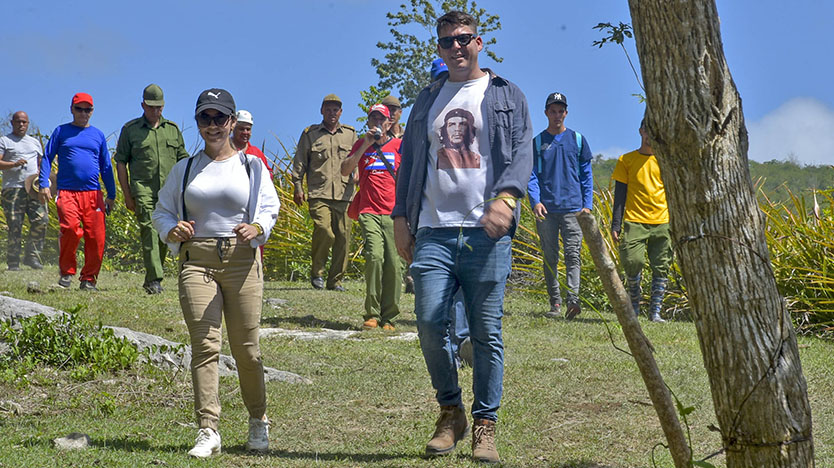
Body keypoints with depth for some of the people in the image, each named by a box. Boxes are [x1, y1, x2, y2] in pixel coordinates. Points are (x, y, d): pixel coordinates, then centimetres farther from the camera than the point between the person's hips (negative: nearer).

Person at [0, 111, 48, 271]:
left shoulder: (34, 142, 24)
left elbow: (41, 163, 29)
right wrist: (14, 164, -16)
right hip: (13, 189, -4)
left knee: (41, 220, -14)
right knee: (14, 226, -7)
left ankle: (32, 256, -5)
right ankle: (13, 263, -1)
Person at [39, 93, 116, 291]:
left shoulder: (98, 135, 18)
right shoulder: (61, 132, 12)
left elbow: (106, 167, 21)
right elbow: (47, 158, 10)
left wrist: (111, 195, 17)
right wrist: (44, 184, -4)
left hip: (93, 193, 2)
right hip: (67, 191, -2)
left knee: (96, 237, -7)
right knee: (70, 228, -23)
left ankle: (89, 279, 6)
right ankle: (67, 271, -5)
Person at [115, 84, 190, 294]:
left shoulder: (173, 130, 16)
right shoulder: (130, 129, 7)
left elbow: (183, 160, 19)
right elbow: (121, 162, 7)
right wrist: (127, 195, 1)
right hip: (143, 189, -3)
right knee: (149, 231, -15)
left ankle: (150, 279, 16)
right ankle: (154, 279, -18)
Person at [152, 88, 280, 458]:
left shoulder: (251, 166, 10)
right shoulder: (184, 170, 14)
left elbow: (269, 209, 9)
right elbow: (162, 211, 18)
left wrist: (256, 228, -13)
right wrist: (172, 230, -4)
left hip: (241, 259, -1)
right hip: (196, 260, 1)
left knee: (246, 347, 1)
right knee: (205, 344, -9)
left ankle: (258, 420, 22)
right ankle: (208, 431, -9)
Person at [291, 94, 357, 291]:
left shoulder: (350, 134, 17)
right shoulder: (310, 134, 12)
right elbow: (299, 163, 12)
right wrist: (297, 187, 6)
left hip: (344, 195, 2)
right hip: (319, 194, -2)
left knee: (343, 237, -2)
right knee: (324, 231, -20)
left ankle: (335, 280, 7)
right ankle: (316, 272, 0)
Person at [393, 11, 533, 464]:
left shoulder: (506, 95, 11)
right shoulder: (427, 99, 20)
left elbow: (522, 150, -1)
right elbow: (409, 160, 22)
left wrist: (507, 196, -19)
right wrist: (400, 215, 11)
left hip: (486, 231, -2)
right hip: (433, 231, 2)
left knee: (486, 333, -2)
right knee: (430, 324, -8)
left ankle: (485, 425, 8)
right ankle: (450, 412, 11)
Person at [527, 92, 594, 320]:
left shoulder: (577, 140, 10)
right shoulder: (537, 142, 10)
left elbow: (586, 174, 11)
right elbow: (531, 175, 6)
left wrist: (587, 205, 3)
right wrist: (535, 201, -10)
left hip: (573, 208, -1)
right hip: (546, 209, 1)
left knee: (573, 255, -11)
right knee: (550, 258, 3)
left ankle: (573, 300, -20)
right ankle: (555, 303, 8)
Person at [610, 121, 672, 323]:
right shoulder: (626, 160, 7)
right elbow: (620, 195, 6)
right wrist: (615, 225, 0)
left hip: (662, 222, 2)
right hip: (635, 221, -1)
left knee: (661, 268, -2)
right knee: (632, 262, -14)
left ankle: (655, 311, 7)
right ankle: (634, 304, 10)